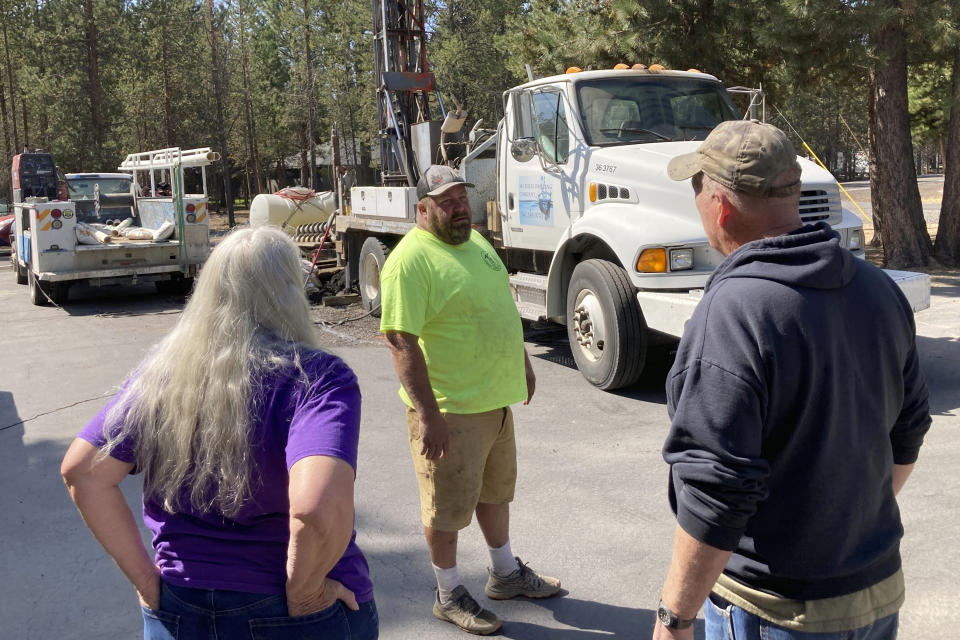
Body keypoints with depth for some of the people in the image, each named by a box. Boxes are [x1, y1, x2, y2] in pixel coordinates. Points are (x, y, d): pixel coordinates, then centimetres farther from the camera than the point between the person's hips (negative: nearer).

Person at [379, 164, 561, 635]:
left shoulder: (475, 241, 9)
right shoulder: (411, 260, -19)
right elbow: (401, 340, -24)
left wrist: (522, 363, 20)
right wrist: (427, 414, -27)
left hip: (496, 399, 9)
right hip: (450, 411, -9)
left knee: (495, 490, 23)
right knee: (448, 508, 8)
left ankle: (506, 574, 42)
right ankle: (449, 595, 27)